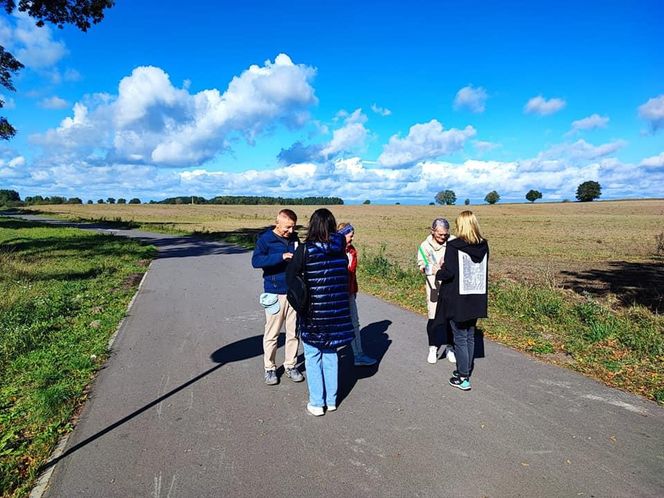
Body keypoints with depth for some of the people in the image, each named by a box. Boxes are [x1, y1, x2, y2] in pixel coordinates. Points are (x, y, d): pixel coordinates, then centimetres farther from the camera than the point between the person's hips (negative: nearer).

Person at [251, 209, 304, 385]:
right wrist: (280, 257, -29)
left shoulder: (294, 238, 7)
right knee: (272, 334, 6)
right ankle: (269, 368, 22)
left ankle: (290, 366, 26)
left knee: (294, 332, 11)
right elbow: (256, 261, -21)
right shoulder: (265, 239, -8)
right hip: (275, 294, -4)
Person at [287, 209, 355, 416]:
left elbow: (290, 277, -7)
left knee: (313, 357, 12)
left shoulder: (305, 249, -15)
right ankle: (331, 400, 29)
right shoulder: (340, 248, -4)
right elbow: (344, 277, 5)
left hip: (312, 313, -4)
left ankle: (317, 403, 20)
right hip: (336, 311, 4)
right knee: (331, 354, 18)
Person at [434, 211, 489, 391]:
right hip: (476, 300, 6)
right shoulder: (483, 245, 3)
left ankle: (463, 378, 12)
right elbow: (483, 270, 11)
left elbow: (448, 272, -19)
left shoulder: (453, 246, -17)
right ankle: (465, 370, 31)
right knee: (470, 337, 18)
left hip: (457, 300, -6)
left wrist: (438, 273, 3)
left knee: (460, 338, 4)